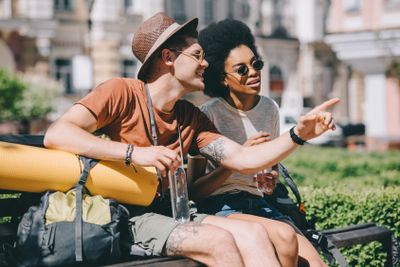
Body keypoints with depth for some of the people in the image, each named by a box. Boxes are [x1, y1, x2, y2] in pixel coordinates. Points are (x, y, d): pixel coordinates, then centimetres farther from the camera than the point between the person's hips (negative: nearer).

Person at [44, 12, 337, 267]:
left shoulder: (191, 116, 13)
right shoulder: (121, 92, -8)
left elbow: (243, 159, 7)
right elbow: (56, 134, -22)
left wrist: (298, 134, -5)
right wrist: (134, 153, -30)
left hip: (164, 212, 7)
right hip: (120, 215, -7)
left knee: (253, 234, -13)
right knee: (218, 239, -25)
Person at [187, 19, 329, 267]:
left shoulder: (270, 109, 10)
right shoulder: (209, 114, -7)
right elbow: (194, 190, -9)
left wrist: (271, 179, 1)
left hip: (258, 204, 5)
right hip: (219, 206, -4)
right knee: (284, 234, -32)